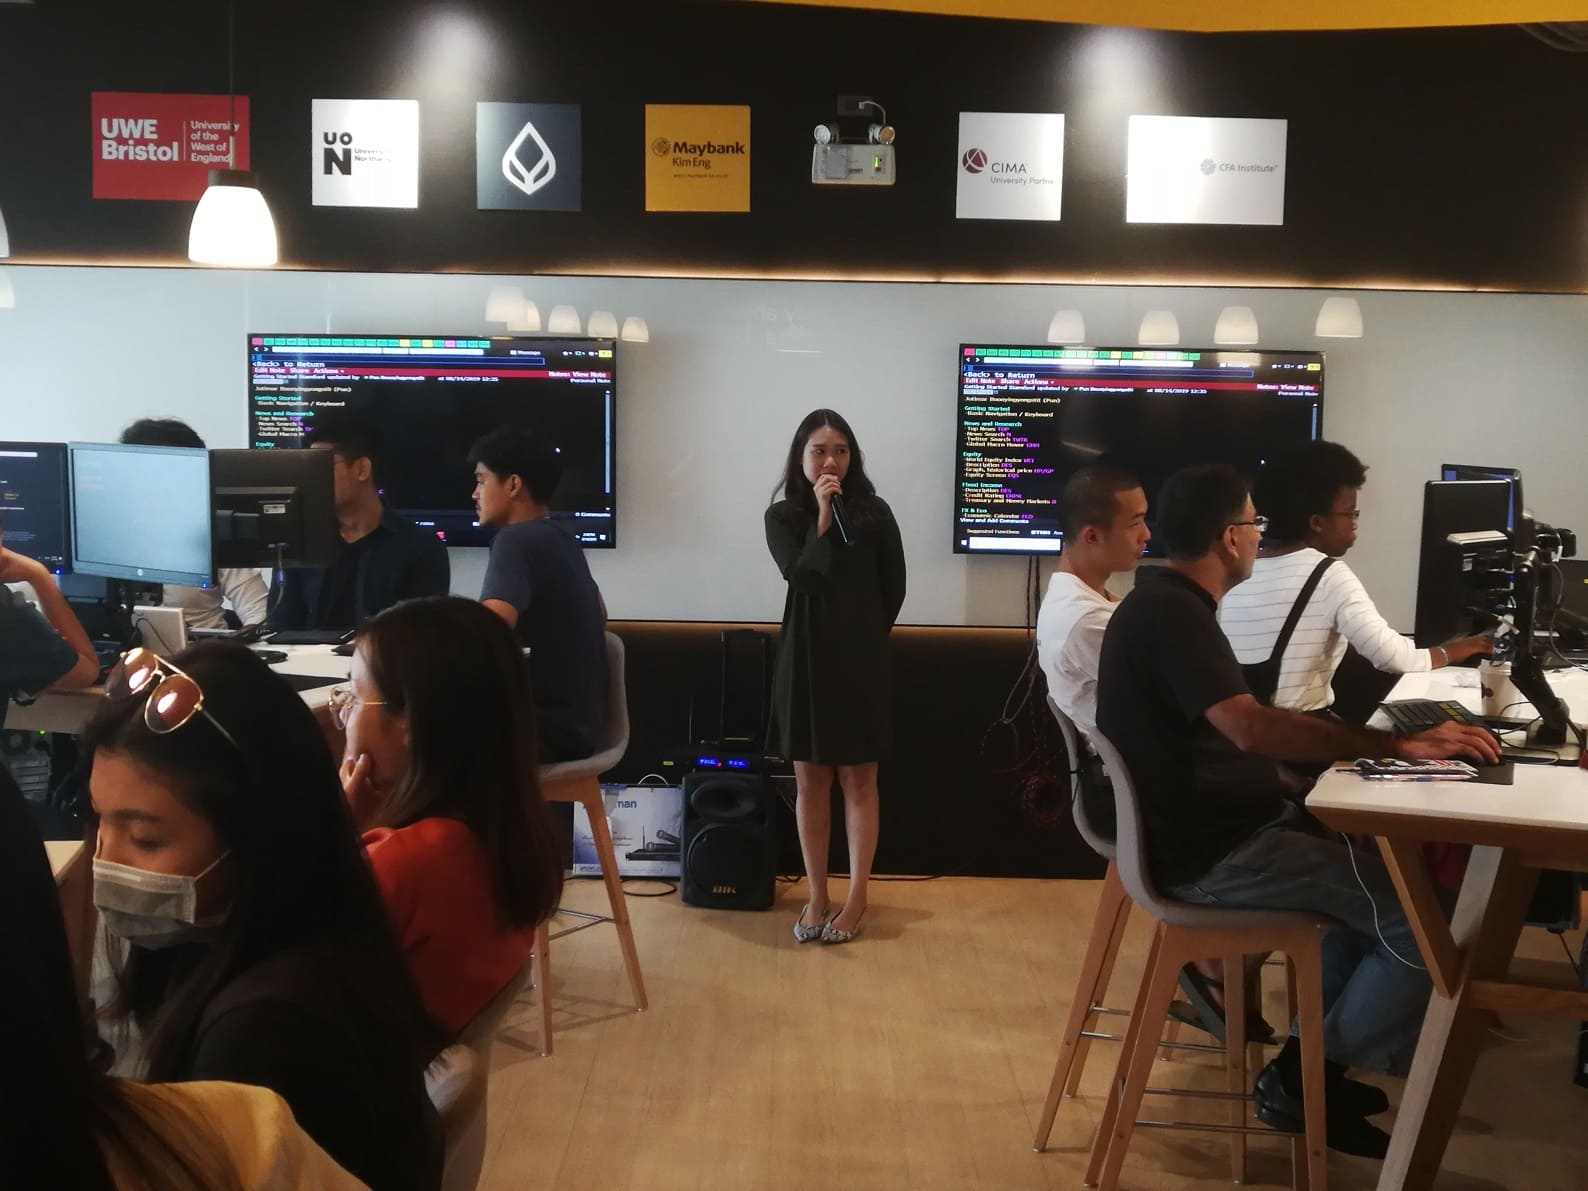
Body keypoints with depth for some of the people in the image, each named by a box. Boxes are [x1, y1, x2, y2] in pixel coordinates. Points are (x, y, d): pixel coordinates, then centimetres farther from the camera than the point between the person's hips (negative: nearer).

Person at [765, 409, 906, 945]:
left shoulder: (874, 512, -1)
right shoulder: (783, 516, 0)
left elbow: (894, 588, 6)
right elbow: (801, 576, -15)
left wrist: (867, 635, 5)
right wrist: (823, 514, -17)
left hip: (861, 661, -1)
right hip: (806, 659, 1)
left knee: (859, 780, 5)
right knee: (809, 782, 7)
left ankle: (856, 898, 14)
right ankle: (816, 897, 18)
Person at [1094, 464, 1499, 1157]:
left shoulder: (1168, 604, 13)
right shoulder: (1171, 613, -21)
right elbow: (1249, 728, -34)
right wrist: (1396, 747, -34)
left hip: (1215, 827, 11)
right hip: (1207, 854, -11)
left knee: (1377, 869, 18)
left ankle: (1308, 1057, 16)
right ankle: (1304, 1082, 3)